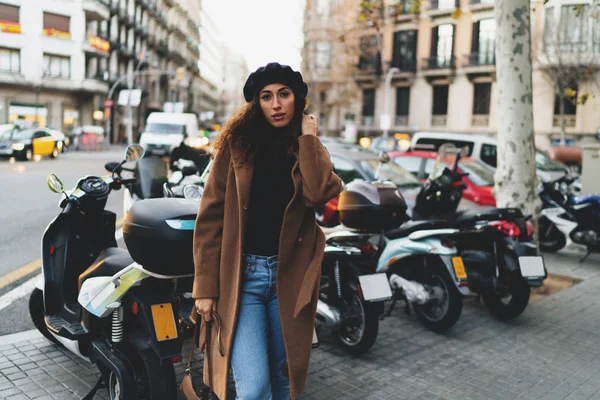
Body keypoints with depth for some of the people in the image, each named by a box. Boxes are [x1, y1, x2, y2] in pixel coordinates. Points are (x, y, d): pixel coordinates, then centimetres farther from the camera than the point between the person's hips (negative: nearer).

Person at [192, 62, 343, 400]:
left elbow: (319, 193, -17)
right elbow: (211, 218, -2)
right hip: (241, 274, -2)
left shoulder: (310, 150, 6)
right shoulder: (238, 144, 0)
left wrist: (308, 138, -7)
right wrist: (205, 286, -6)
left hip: (290, 275, 2)